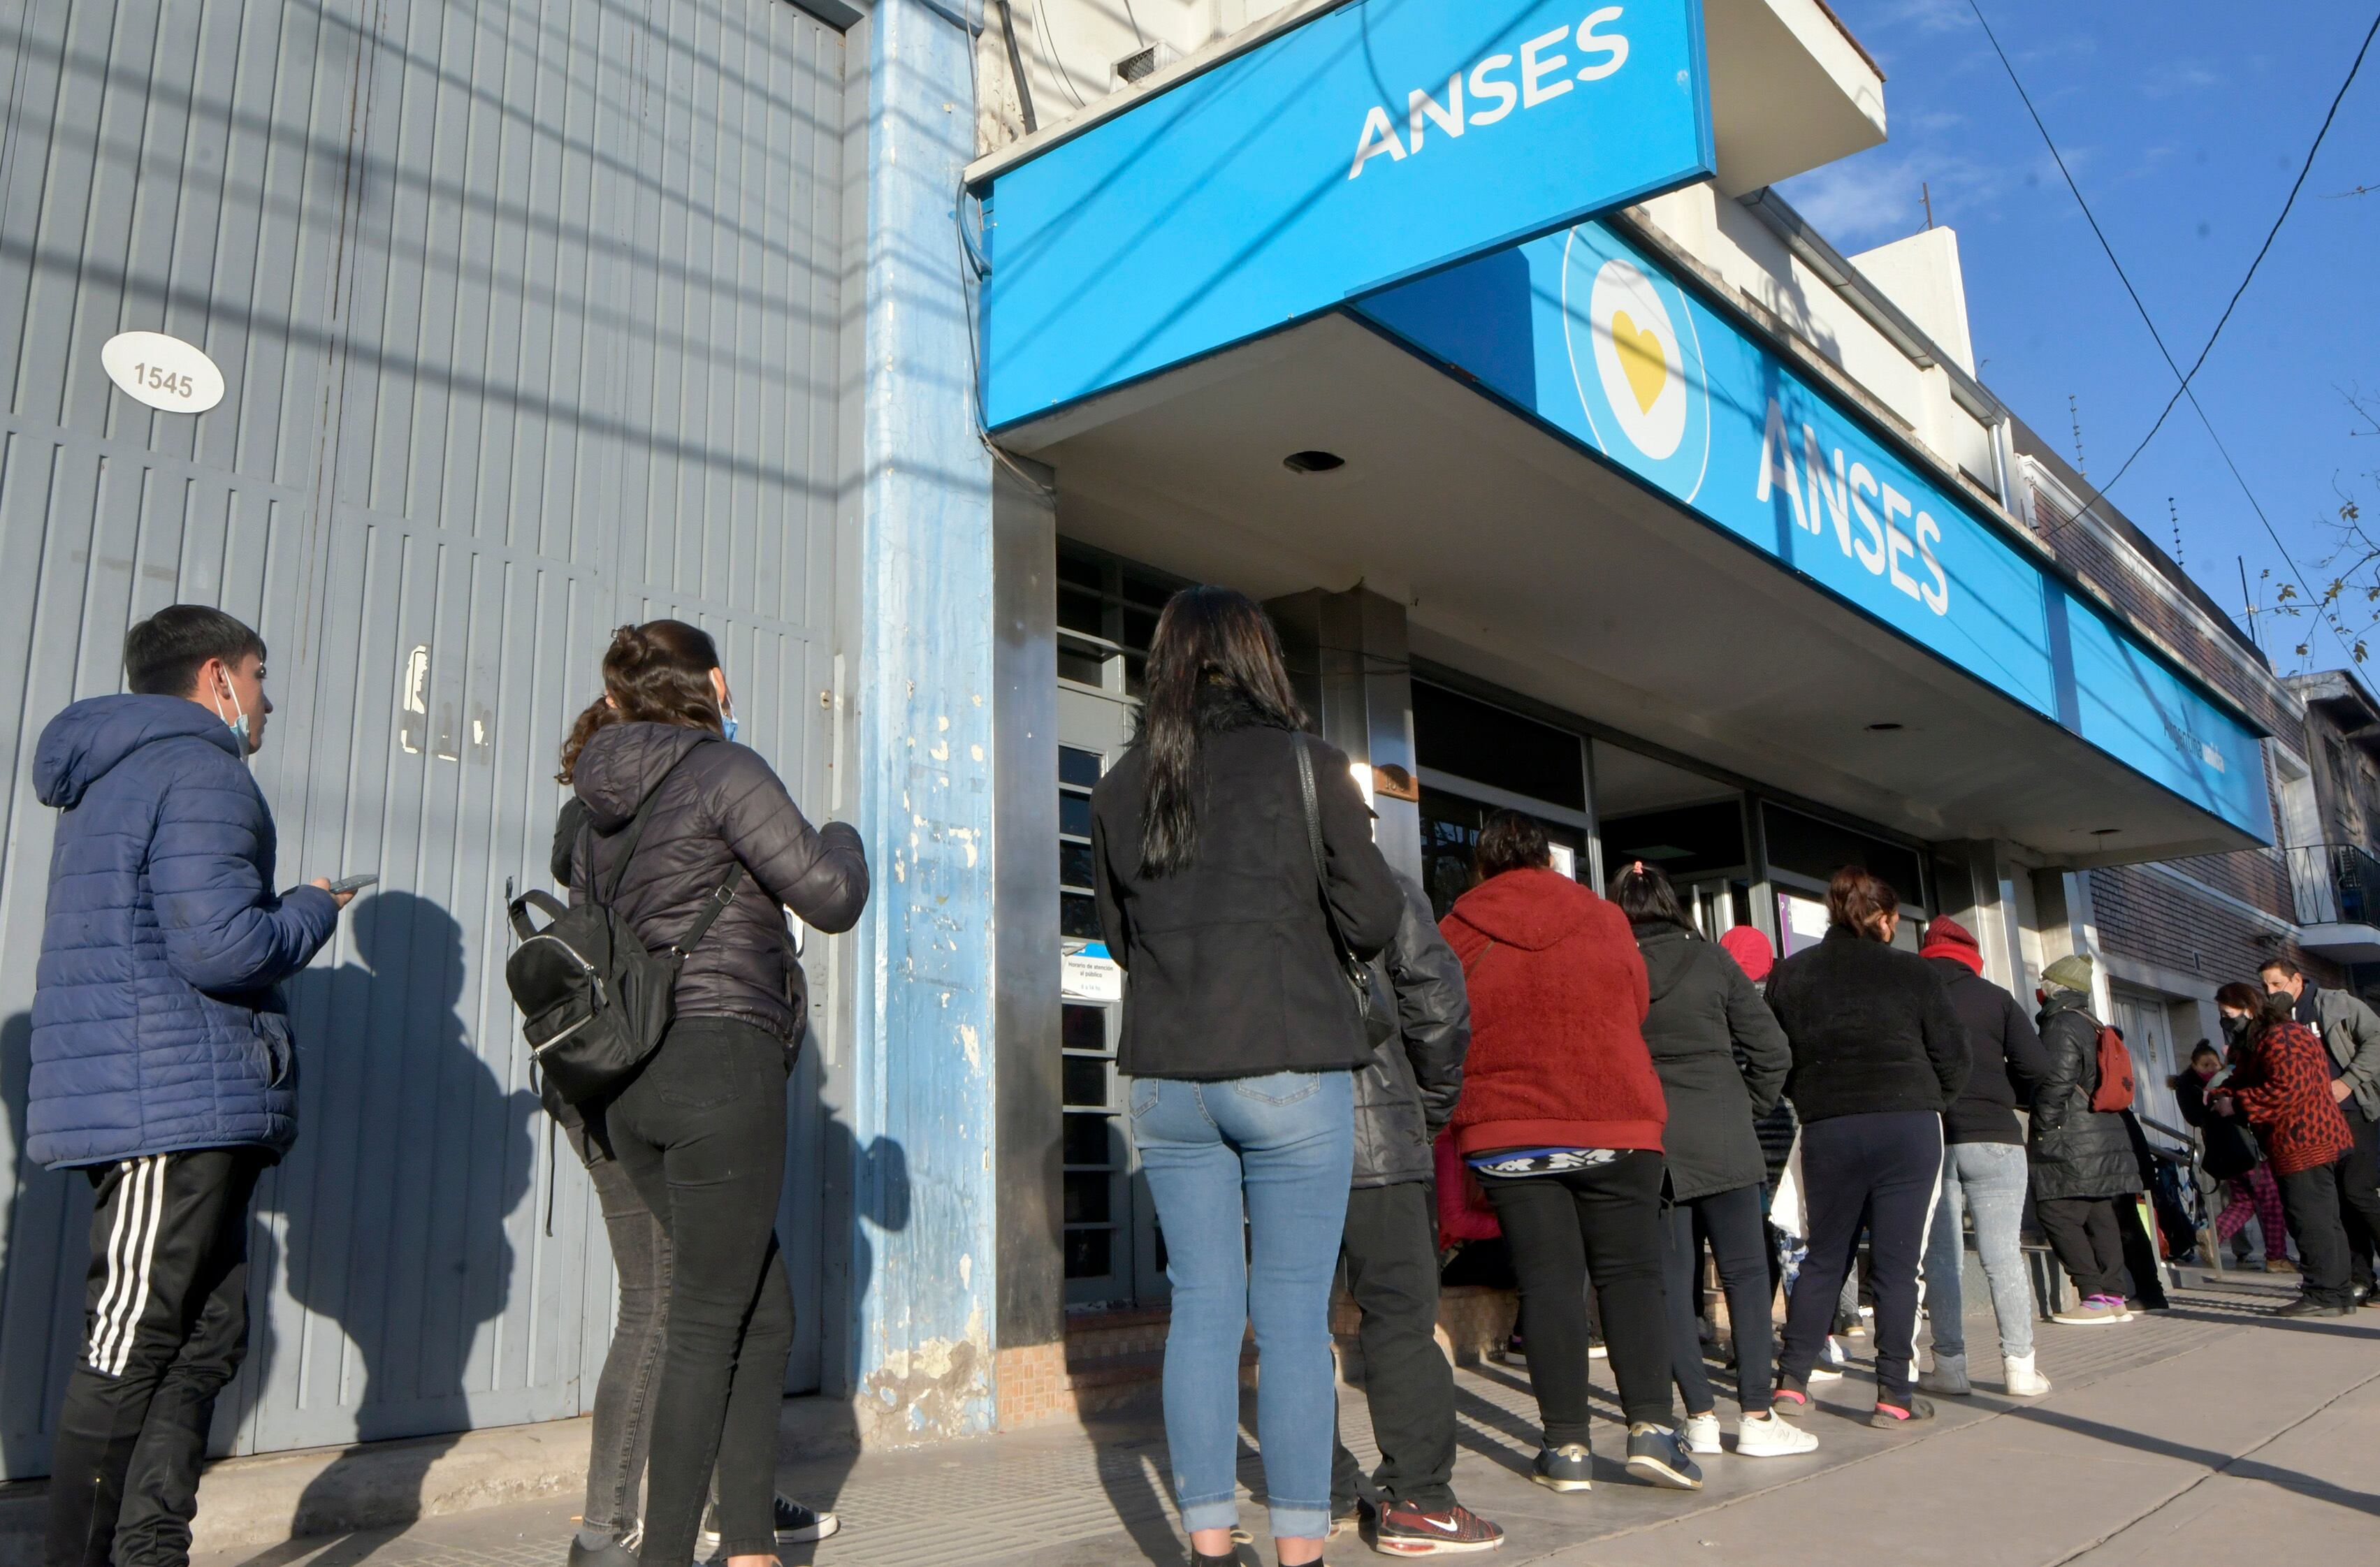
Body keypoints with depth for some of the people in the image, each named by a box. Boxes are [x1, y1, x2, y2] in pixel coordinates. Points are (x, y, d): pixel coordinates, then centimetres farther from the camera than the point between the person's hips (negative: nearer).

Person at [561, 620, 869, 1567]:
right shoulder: (724, 771, -7)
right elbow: (829, 898, -8)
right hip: (719, 1062, -8)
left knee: (763, 1314, 14)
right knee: (710, 1326, 1)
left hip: (625, 1078, 8)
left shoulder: (600, 807, 17)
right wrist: (845, 841, 11)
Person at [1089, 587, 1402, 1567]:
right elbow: (1372, 920, -3)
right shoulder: (1305, 765, -4)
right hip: (1292, 1071, -3)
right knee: (1294, 1314, 3)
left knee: (1201, 1306, 10)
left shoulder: (1121, 784, 6)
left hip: (1167, 1075, 4)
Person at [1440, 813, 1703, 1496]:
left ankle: (1567, 1444, 1)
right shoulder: (1605, 920, 6)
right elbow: (1638, 1010, 16)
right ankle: (1651, 1423, -5)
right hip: (1615, 1123, 0)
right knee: (1631, 1271, 7)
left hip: (1506, 1131, 0)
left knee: (1548, 1279, 2)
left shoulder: (1456, 934, 3)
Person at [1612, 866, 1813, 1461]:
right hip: (1721, 1138, 0)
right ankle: (1756, 1417, 6)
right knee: (1745, 1271, 7)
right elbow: (1771, 1050, 0)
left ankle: (1701, 1417, 7)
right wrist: (1748, 1109, 13)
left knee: (1672, 1278, 7)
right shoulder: (1711, 960, 0)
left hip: (1645, 1140, 1)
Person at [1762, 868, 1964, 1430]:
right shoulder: (1912, 972, 0)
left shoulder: (1790, 974, 6)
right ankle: (1895, 1395, 6)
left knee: (1824, 1258, 14)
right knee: (1896, 1263, 3)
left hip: (1826, 1131, 2)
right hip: (1908, 1126, -2)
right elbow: (1954, 1057, 3)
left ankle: (1792, 1381, 13)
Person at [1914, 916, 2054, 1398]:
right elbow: (2035, 1069, -2)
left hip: (1925, 1141, 1)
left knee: (1942, 1258, 5)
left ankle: (1950, 1364, 5)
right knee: (2003, 1255, 3)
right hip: (1992, 1138, -1)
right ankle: (2020, 1366, 5)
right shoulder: (1995, 998, 4)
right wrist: (2000, 1095, 15)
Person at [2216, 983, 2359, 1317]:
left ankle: (2325, 1295, -8)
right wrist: (2225, 1093, -2)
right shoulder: (2260, 1041, 21)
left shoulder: (2281, 1037, -14)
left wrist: (2237, 1103, -19)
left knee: (2311, 1220, -9)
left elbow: (2289, 1086, -26)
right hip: (2313, 1141, 11)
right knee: (2325, 1221, 13)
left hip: (2304, 1143, -11)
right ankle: (2340, 1295, 18)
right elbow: (2247, 1081, 19)